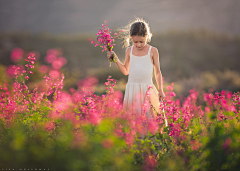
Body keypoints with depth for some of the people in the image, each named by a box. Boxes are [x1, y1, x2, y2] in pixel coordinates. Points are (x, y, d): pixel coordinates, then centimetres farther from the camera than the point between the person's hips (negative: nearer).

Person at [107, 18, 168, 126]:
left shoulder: (153, 51, -1)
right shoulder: (129, 51, 6)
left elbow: (157, 72, 7)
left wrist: (160, 90, 4)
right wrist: (115, 59, 4)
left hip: (147, 89, -2)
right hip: (132, 89, 2)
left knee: (149, 116, -6)